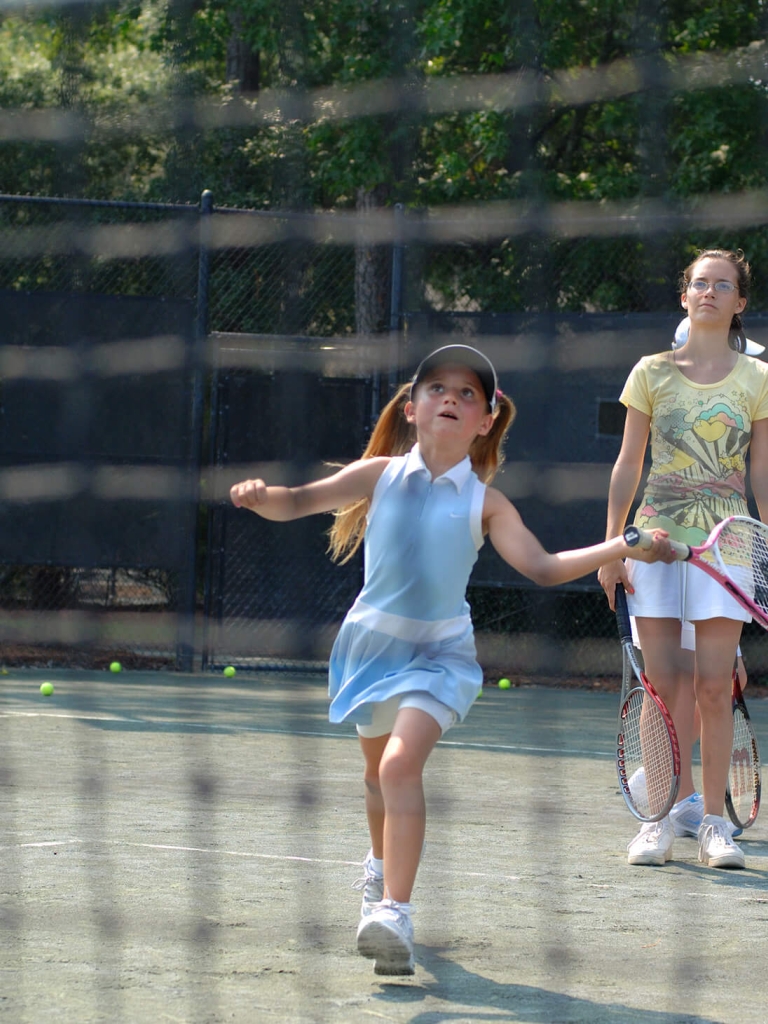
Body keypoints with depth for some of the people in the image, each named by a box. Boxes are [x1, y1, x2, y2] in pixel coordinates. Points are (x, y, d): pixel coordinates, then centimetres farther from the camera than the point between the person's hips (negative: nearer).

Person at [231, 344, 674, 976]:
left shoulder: (485, 503, -6)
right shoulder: (380, 475, -4)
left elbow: (542, 567, -9)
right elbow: (300, 502, -8)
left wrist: (621, 549, -21)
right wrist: (262, 497, -31)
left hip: (439, 652, -3)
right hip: (373, 640, 3)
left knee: (402, 763, -26)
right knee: (378, 769, 23)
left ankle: (394, 913, -34)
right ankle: (383, 868, 53)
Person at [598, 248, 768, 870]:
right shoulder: (653, 373, 6)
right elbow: (628, 467, 9)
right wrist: (612, 547, 4)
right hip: (657, 536, 1)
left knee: (713, 687, -5)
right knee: (663, 685, -1)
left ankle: (713, 820, 2)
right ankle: (664, 818, 5)